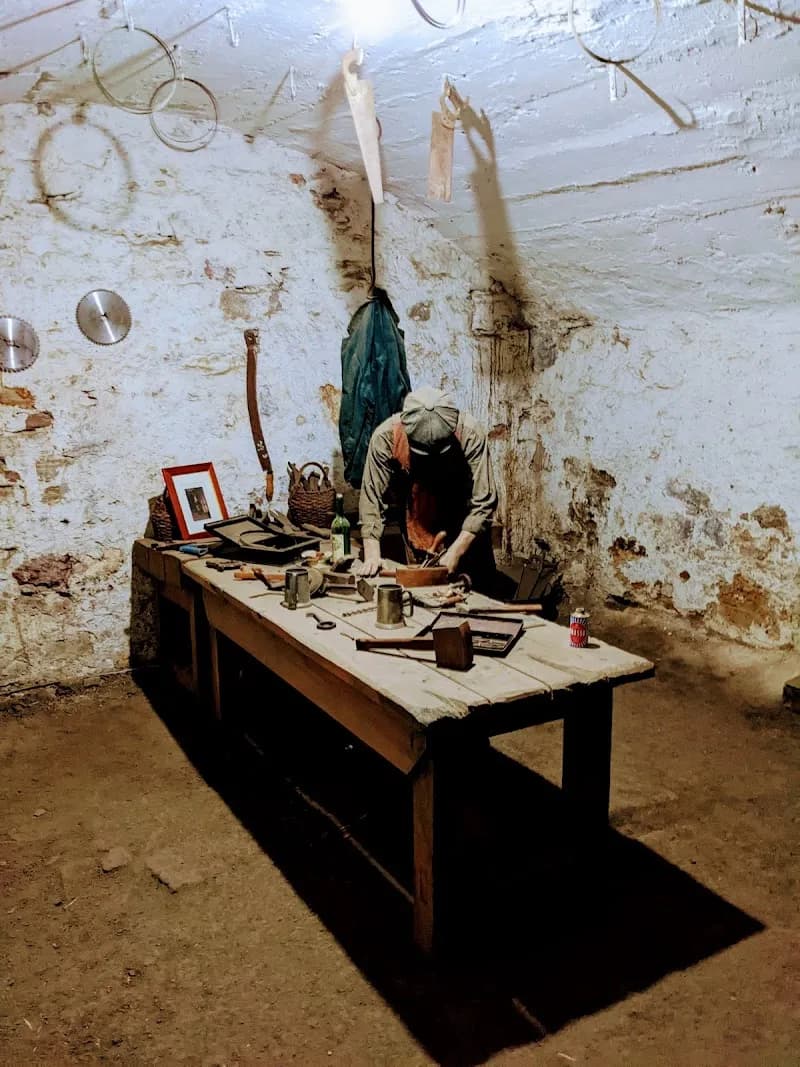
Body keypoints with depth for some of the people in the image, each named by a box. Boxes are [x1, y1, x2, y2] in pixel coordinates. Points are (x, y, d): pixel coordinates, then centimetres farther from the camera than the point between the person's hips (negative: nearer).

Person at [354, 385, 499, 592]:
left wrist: (456, 551, -29)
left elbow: (483, 503, -24)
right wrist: (372, 554, -27)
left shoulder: (470, 434, -27)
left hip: (466, 532, 0)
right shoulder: (385, 437, -25)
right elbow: (372, 499, -19)